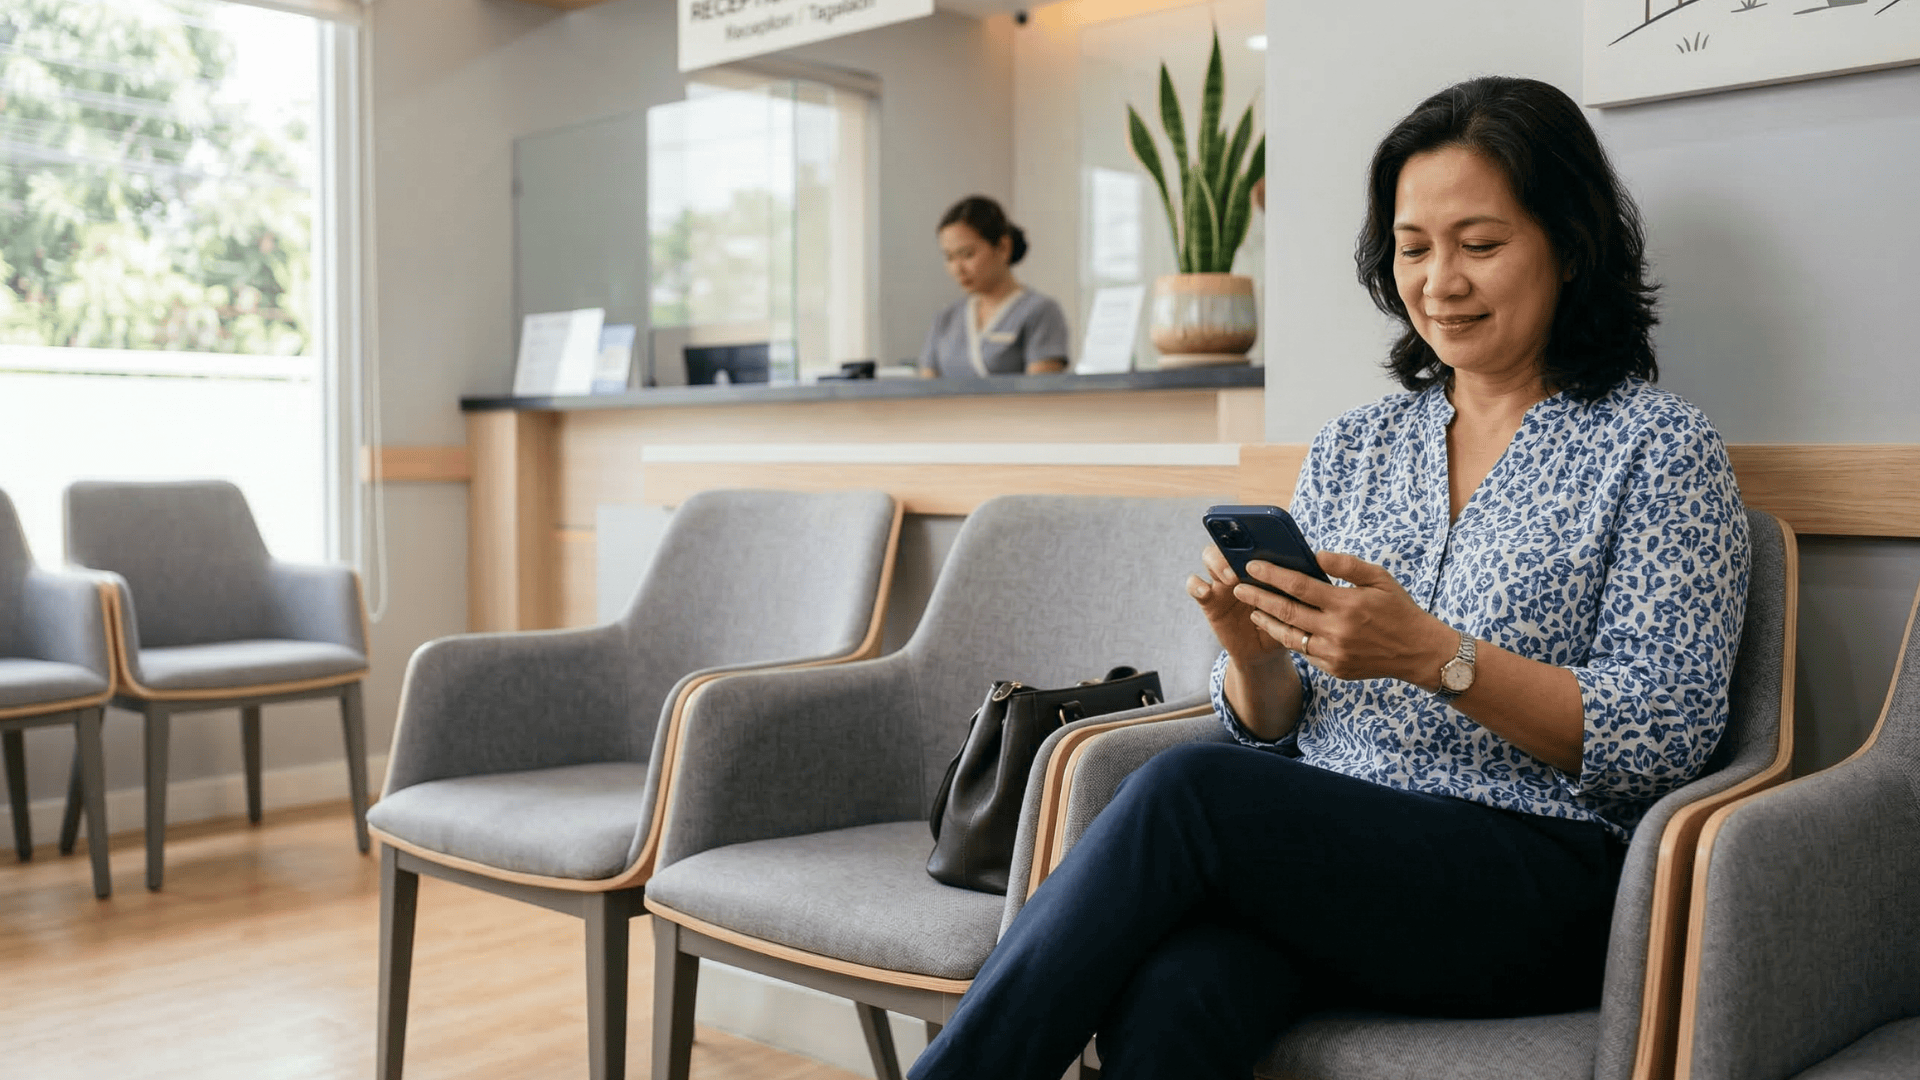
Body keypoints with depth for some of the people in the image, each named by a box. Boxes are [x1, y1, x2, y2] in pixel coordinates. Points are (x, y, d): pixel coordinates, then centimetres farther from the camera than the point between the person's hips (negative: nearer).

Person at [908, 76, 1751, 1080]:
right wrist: (1252, 649, -8)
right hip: (1317, 855, 4)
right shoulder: (1351, 448, 16)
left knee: (1187, 789, -29)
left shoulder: (1656, 448, 2)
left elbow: (1665, 740, -7)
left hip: (1540, 891, -4)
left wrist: (1434, 655, -20)